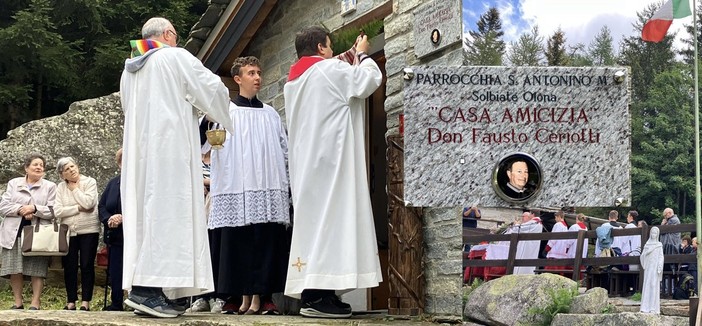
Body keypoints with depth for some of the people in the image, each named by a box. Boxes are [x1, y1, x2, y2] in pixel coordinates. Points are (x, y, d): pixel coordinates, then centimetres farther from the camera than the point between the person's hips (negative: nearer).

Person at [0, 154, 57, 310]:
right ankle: (18, 302, 9)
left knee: (37, 269, -5)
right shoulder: (13, 183, 14)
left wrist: (34, 208, -16)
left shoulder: (50, 186, 8)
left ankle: (35, 303, -2)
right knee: (14, 268, 1)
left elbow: (53, 211, -2)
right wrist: (20, 210, -12)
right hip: (15, 232, 2)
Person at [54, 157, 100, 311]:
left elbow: (88, 203, -17)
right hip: (68, 231, 3)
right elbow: (57, 211, -6)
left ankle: (85, 301, 2)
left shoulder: (90, 182, -1)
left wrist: (75, 188, -7)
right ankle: (71, 301, 11)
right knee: (69, 267, 4)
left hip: (88, 230, -3)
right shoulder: (60, 188, 5)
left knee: (87, 266, -2)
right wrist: (79, 208, -11)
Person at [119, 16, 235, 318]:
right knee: (167, 211, -13)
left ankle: (140, 285, -1)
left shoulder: (130, 70, 21)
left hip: (139, 150, 8)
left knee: (145, 213, 5)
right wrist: (221, 114, 24)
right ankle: (147, 288, -24)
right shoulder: (176, 57, 0)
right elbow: (213, 89, 2)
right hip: (169, 146, -8)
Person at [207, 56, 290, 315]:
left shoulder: (270, 113, 17)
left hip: (268, 188, 2)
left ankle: (260, 296, -2)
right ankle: (244, 297, 3)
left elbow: (285, 149, 18)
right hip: (237, 188, -2)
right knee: (239, 243, -2)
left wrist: (288, 182, 11)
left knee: (266, 242, -4)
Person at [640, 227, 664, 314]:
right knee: (646, 285, -1)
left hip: (655, 267, -3)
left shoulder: (659, 245, 5)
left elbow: (661, 257, 0)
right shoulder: (647, 244, 13)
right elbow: (642, 255, 12)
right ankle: (645, 307, -1)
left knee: (654, 285, -7)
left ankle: (653, 308, -9)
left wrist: (659, 268, -11)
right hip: (648, 267, 3)